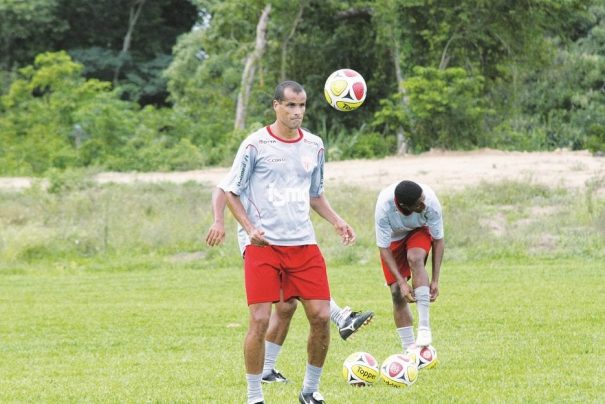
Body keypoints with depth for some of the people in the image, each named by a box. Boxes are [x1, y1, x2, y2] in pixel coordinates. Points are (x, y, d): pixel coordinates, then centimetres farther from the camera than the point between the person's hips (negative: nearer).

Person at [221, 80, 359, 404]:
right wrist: (250, 229, -14)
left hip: (303, 243, 4)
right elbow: (231, 193, 0)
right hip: (262, 244, -4)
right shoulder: (255, 144, -5)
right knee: (260, 320, -10)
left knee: (321, 316, -3)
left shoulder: (314, 146, 10)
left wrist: (336, 221, 8)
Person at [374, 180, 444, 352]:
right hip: (393, 236, 0)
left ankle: (424, 328, -35)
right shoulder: (383, 208, -37)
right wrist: (402, 282, -33)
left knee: (415, 258, -33)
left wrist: (435, 280, -23)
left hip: (419, 230, 0)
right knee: (397, 292, -9)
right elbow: (384, 248, -26)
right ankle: (409, 349, 1)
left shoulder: (430, 201, -35)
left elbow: (438, 240, -21)